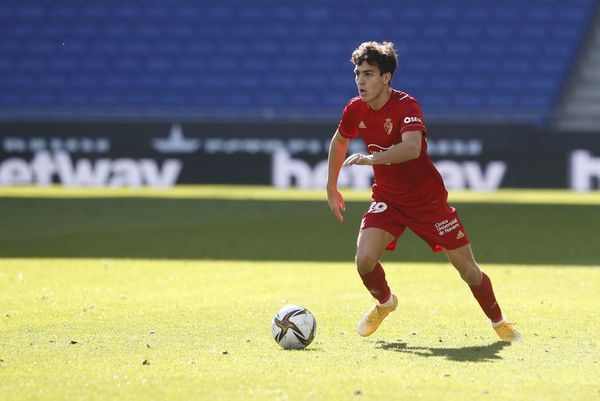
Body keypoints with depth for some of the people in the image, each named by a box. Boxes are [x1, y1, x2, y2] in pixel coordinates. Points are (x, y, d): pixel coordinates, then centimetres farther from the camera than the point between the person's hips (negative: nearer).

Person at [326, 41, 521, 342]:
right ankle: (385, 302, 14)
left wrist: (371, 158, -53)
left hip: (428, 200, -4)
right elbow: (339, 142, 16)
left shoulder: (406, 106, -24)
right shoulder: (355, 110, -6)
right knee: (364, 259, -19)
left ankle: (498, 321, 25)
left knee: (467, 269, 1)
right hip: (387, 199, 4)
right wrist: (332, 188, 18)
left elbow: (412, 148, -43)